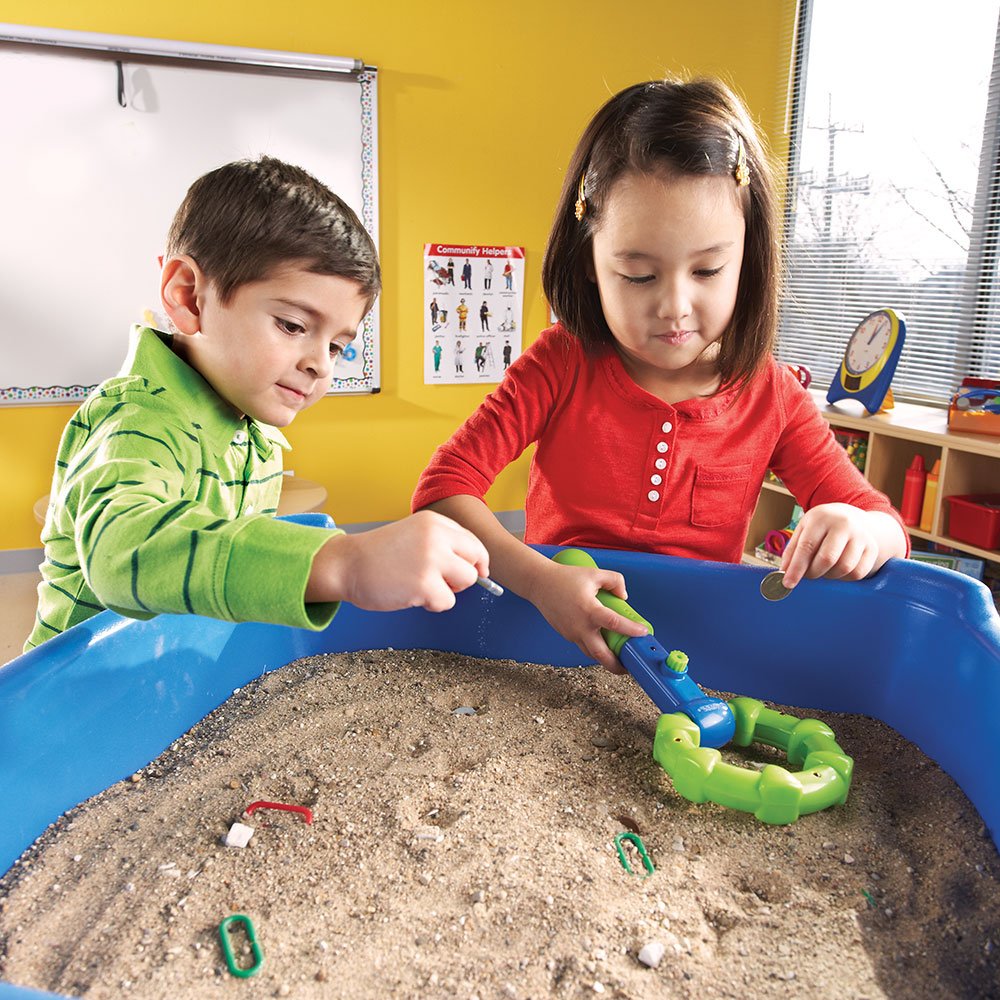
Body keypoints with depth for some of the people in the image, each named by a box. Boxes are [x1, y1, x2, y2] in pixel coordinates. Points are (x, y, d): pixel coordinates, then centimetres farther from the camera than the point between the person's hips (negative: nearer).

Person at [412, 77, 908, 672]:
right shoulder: (561, 365, -9)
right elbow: (443, 488, -15)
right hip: (560, 637, -2)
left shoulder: (771, 395, -3)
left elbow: (888, 526, 2)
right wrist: (539, 579, -31)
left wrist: (861, 534, -24)